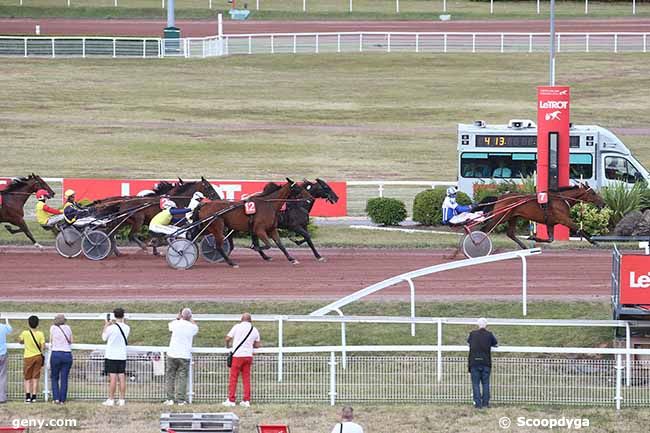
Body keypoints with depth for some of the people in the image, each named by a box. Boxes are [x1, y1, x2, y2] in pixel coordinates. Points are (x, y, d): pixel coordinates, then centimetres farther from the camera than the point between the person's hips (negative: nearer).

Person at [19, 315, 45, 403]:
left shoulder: (25, 333, -8)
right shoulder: (40, 334, -8)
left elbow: (20, 341, 10)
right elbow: (43, 347, -9)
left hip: (28, 357, -1)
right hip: (38, 356, 1)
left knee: (27, 378, 8)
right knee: (35, 378, 9)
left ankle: (28, 396, -7)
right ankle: (34, 396, 6)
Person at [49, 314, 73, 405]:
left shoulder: (53, 328, 2)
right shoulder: (68, 328, 7)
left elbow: (51, 342, 10)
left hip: (56, 354, -2)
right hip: (67, 355, 2)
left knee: (54, 378, 10)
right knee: (64, 379, 6)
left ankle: (56, 398, -1)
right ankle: (62, 400, 4)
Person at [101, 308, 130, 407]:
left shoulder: (111, 328, -13)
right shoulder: (127, 328, 1)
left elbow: (104, 337, 2)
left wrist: (106, 325, 12)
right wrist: (115, 323, 25)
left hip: (111, 356, -4)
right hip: (122, 356, 4)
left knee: (113, 378, -4)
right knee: (122, 378, 5)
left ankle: (111, 400, -3)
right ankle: (122, 399, 6)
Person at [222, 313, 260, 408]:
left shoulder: (237, 327, -3)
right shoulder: (254, 330, 8)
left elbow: (228, 338, -3)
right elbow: (257, 344, 12)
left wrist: (228, 345, 18)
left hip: (237, 355, -4)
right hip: (248, 356, 4)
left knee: (233, 378, 0)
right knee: (246, 378, 8)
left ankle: (231, 400, -1)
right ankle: (247, 400, 5)